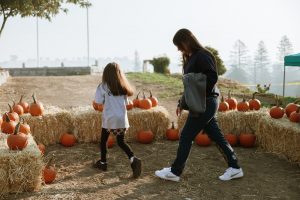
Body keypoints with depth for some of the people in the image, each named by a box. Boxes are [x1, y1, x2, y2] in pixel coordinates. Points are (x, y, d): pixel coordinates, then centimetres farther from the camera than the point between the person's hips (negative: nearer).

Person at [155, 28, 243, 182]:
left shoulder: (202, 56, -14)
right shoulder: (191, 58, 14)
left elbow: (212, 77, -22)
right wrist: (182, 103, 15)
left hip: (205, 103, -10)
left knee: (186, 136, -1)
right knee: (216, 136, 12)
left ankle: (174, 172, 11)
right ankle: (234, 167, 20)